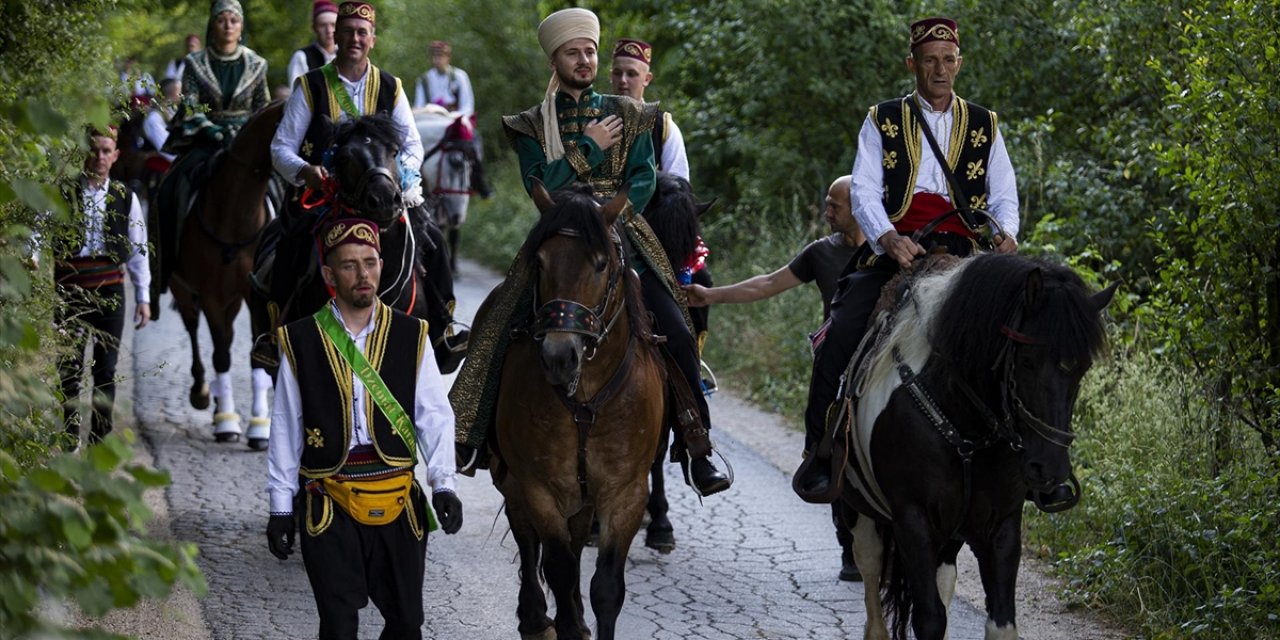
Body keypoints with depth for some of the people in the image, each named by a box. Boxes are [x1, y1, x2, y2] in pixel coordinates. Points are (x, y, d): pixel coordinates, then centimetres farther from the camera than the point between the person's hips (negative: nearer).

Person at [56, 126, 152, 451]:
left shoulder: (125, 198, 9)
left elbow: (137, 250, 11)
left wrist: (143, 296, 8)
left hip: (110, 288, 2)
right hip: (71, 287, -2)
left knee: (106, 368, 3)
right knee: (69, 365, -1)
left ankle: (101, 439, 11)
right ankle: (69, 439, 7)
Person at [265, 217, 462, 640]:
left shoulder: (410, 337, 3)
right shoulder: (301, 342, 1)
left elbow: (435, 416, 3)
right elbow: (285, 429, 5)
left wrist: (443, 484, -9)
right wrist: (281, 506, 4)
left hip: (398, 498, 1)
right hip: (329, 506, -1)